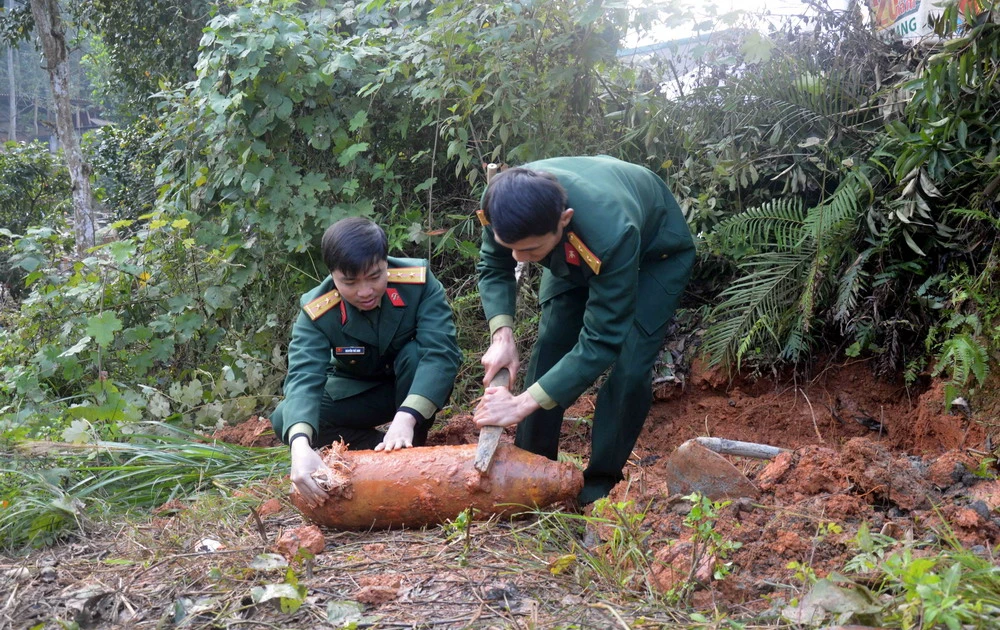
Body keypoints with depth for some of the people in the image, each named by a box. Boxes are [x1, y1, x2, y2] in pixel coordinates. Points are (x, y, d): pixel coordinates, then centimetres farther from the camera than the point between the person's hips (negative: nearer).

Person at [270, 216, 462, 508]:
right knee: (284, 420, -21)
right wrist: (300, 445, -59)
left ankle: (411, 451, -17)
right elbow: (303, 377, -39)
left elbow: (441, 350, -37)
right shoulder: (316, 312, -26)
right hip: (356, 391, 2)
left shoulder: (419, 280, -28)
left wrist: (406, 416, -52)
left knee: (415, 352, -35)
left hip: (418, 386, -1)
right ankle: (384, 449, -12)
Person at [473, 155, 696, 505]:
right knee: (549, 348, -5)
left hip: (656, 250, -4)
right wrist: (502, 334, -30)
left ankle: (601, 480, 1)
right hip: (573, 250, 5)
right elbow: (493, 268, -13)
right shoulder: (504, 204, -35)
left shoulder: (611, 235, -49)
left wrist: (523, 404, -42)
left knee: (629, 365, -17)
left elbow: (600, 342, -42)